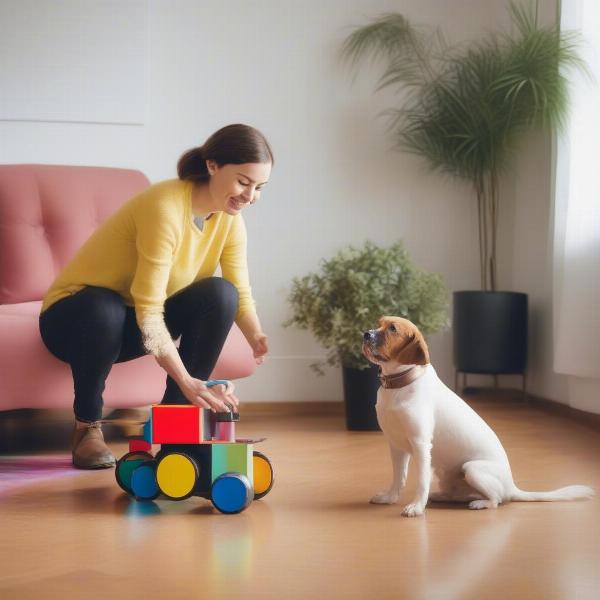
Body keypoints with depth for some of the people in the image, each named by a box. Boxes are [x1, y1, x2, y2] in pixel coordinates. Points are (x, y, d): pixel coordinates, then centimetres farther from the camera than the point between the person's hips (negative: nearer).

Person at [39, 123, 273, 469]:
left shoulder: (230, 219, -6)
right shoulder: (166, 207, -30)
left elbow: (241, 295, -10)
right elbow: (147, 309, -33)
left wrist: (256, 336, -31)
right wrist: (185, 381, -39)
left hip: (142, 322, 6)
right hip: (73, 317, -6)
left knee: (220, 294, -19)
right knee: (103, 309, -40)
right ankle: (88, 426, -14)